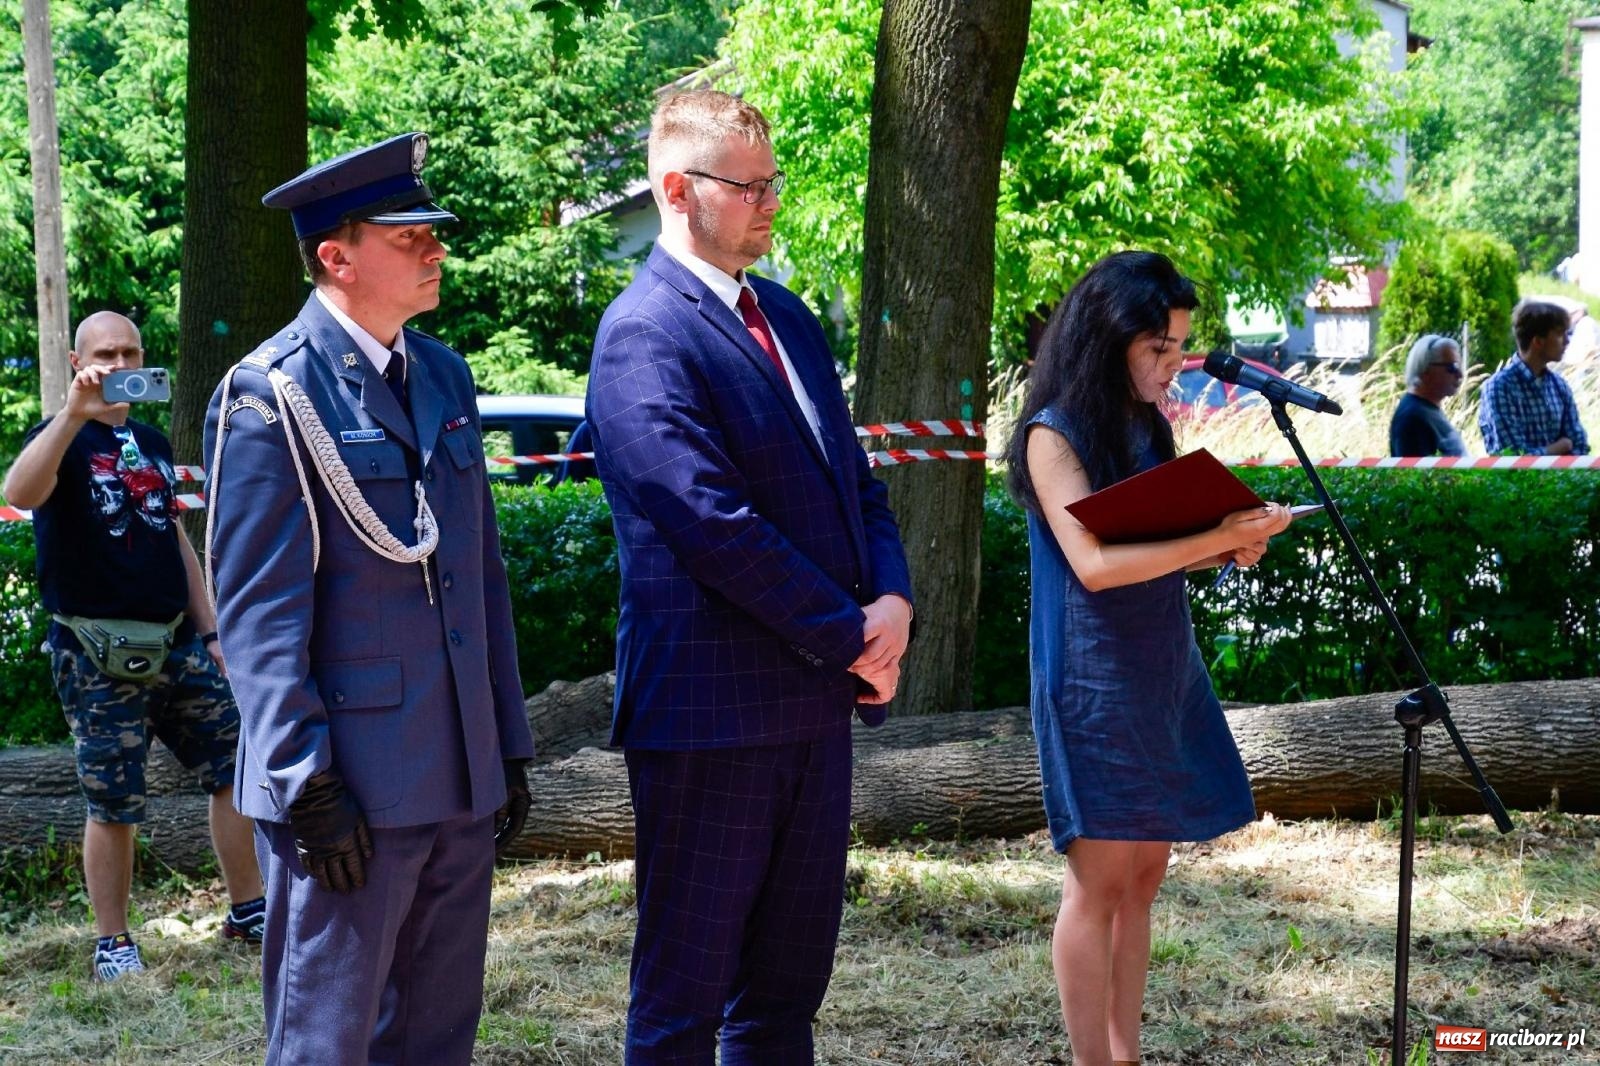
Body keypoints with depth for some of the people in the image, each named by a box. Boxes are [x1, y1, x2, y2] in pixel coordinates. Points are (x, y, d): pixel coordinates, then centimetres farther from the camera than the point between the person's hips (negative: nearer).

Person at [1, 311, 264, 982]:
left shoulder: (153, 444, 16)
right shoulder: (64, 439, -5)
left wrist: (209, 629, 17)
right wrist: (74, 413, -39)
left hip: (175, 641, 6)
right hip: (98, 652, -6)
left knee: (238, 765, 3)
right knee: (113, 805, -1)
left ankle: (247, 913, 16)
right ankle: (113, 944, 12)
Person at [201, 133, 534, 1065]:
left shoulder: (445, 376, 12)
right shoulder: (270, 395, -10)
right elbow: (260, 611, -14)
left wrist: (509, 745, 15)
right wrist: (308, 789, -17)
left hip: (461, 779, 7)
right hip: (354, 790, -7)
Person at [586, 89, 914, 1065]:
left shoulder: (787, 316, 14)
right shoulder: (644, 336, -13)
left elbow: (855, 478, 16)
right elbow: (718, 527, -20)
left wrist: (893, 598, -3)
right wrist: (852, 639, -13)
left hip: (817, 698, 8)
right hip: (712, 709, -8)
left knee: (789, 983, 14)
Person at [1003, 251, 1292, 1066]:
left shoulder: (1144, 427, 12)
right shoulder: (1055, 433, -11)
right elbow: (1094, 563, -20)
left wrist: (1228, 548, -1)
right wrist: (1214, 539, -24)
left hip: (1164, 671, 8)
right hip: (1095, 682, -8)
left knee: (1144, 874, 9)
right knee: (1099, 881, -4)